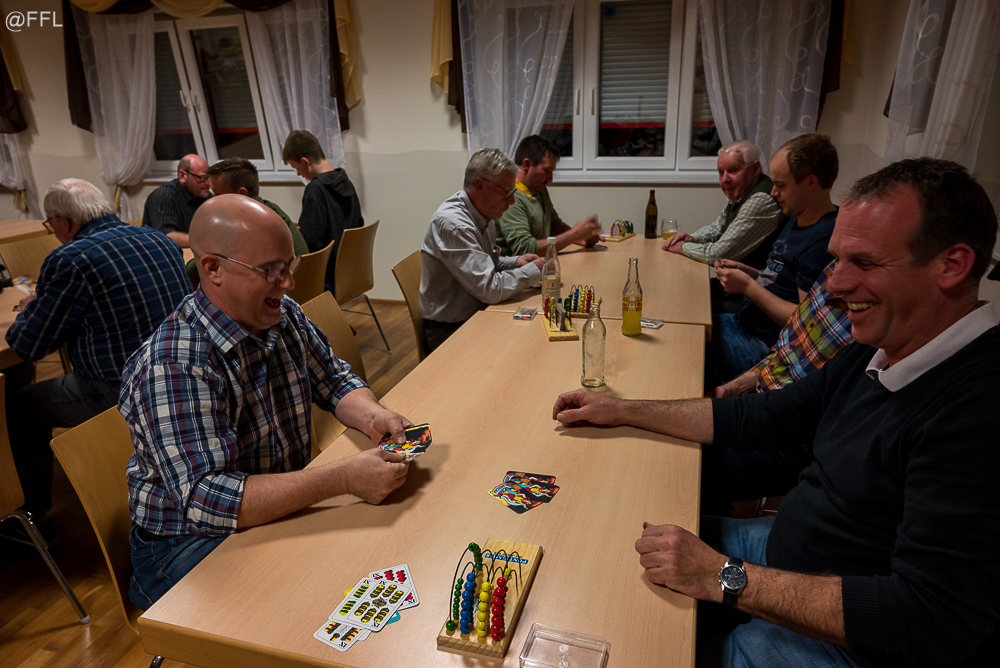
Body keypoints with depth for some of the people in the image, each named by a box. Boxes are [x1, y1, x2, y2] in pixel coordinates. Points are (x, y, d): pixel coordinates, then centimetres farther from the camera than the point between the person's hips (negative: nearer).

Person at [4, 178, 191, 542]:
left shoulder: (70, 260, -15)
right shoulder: (160, 240, 6)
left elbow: (28, 345, -5)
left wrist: (28, 310, 18)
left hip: (119, 395, -7)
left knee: (19, 404, 17)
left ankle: (35, 516, 31)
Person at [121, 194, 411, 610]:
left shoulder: (285, 316, -3)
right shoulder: (171, 367, -27)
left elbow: (335, 381, 10)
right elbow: (205, 501, -32)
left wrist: (371, 416, -14)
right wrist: (342, 478, -37)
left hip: (283, 508, 7)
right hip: (190, 542, -6)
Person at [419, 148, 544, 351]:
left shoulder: (484, 216, 5)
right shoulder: (452, 224, -25)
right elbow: (490, 289, -27)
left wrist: (515, 262, 2)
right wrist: (534, 269, -15)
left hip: (478, 315, 9)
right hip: (450, 331, -8)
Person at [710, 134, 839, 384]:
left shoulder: (823, 240, -22)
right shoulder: (797, 220, 11)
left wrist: (748, 286, -18)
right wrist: (746, 271, 4)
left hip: (763, 345, -10)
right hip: (744, 323, 10)